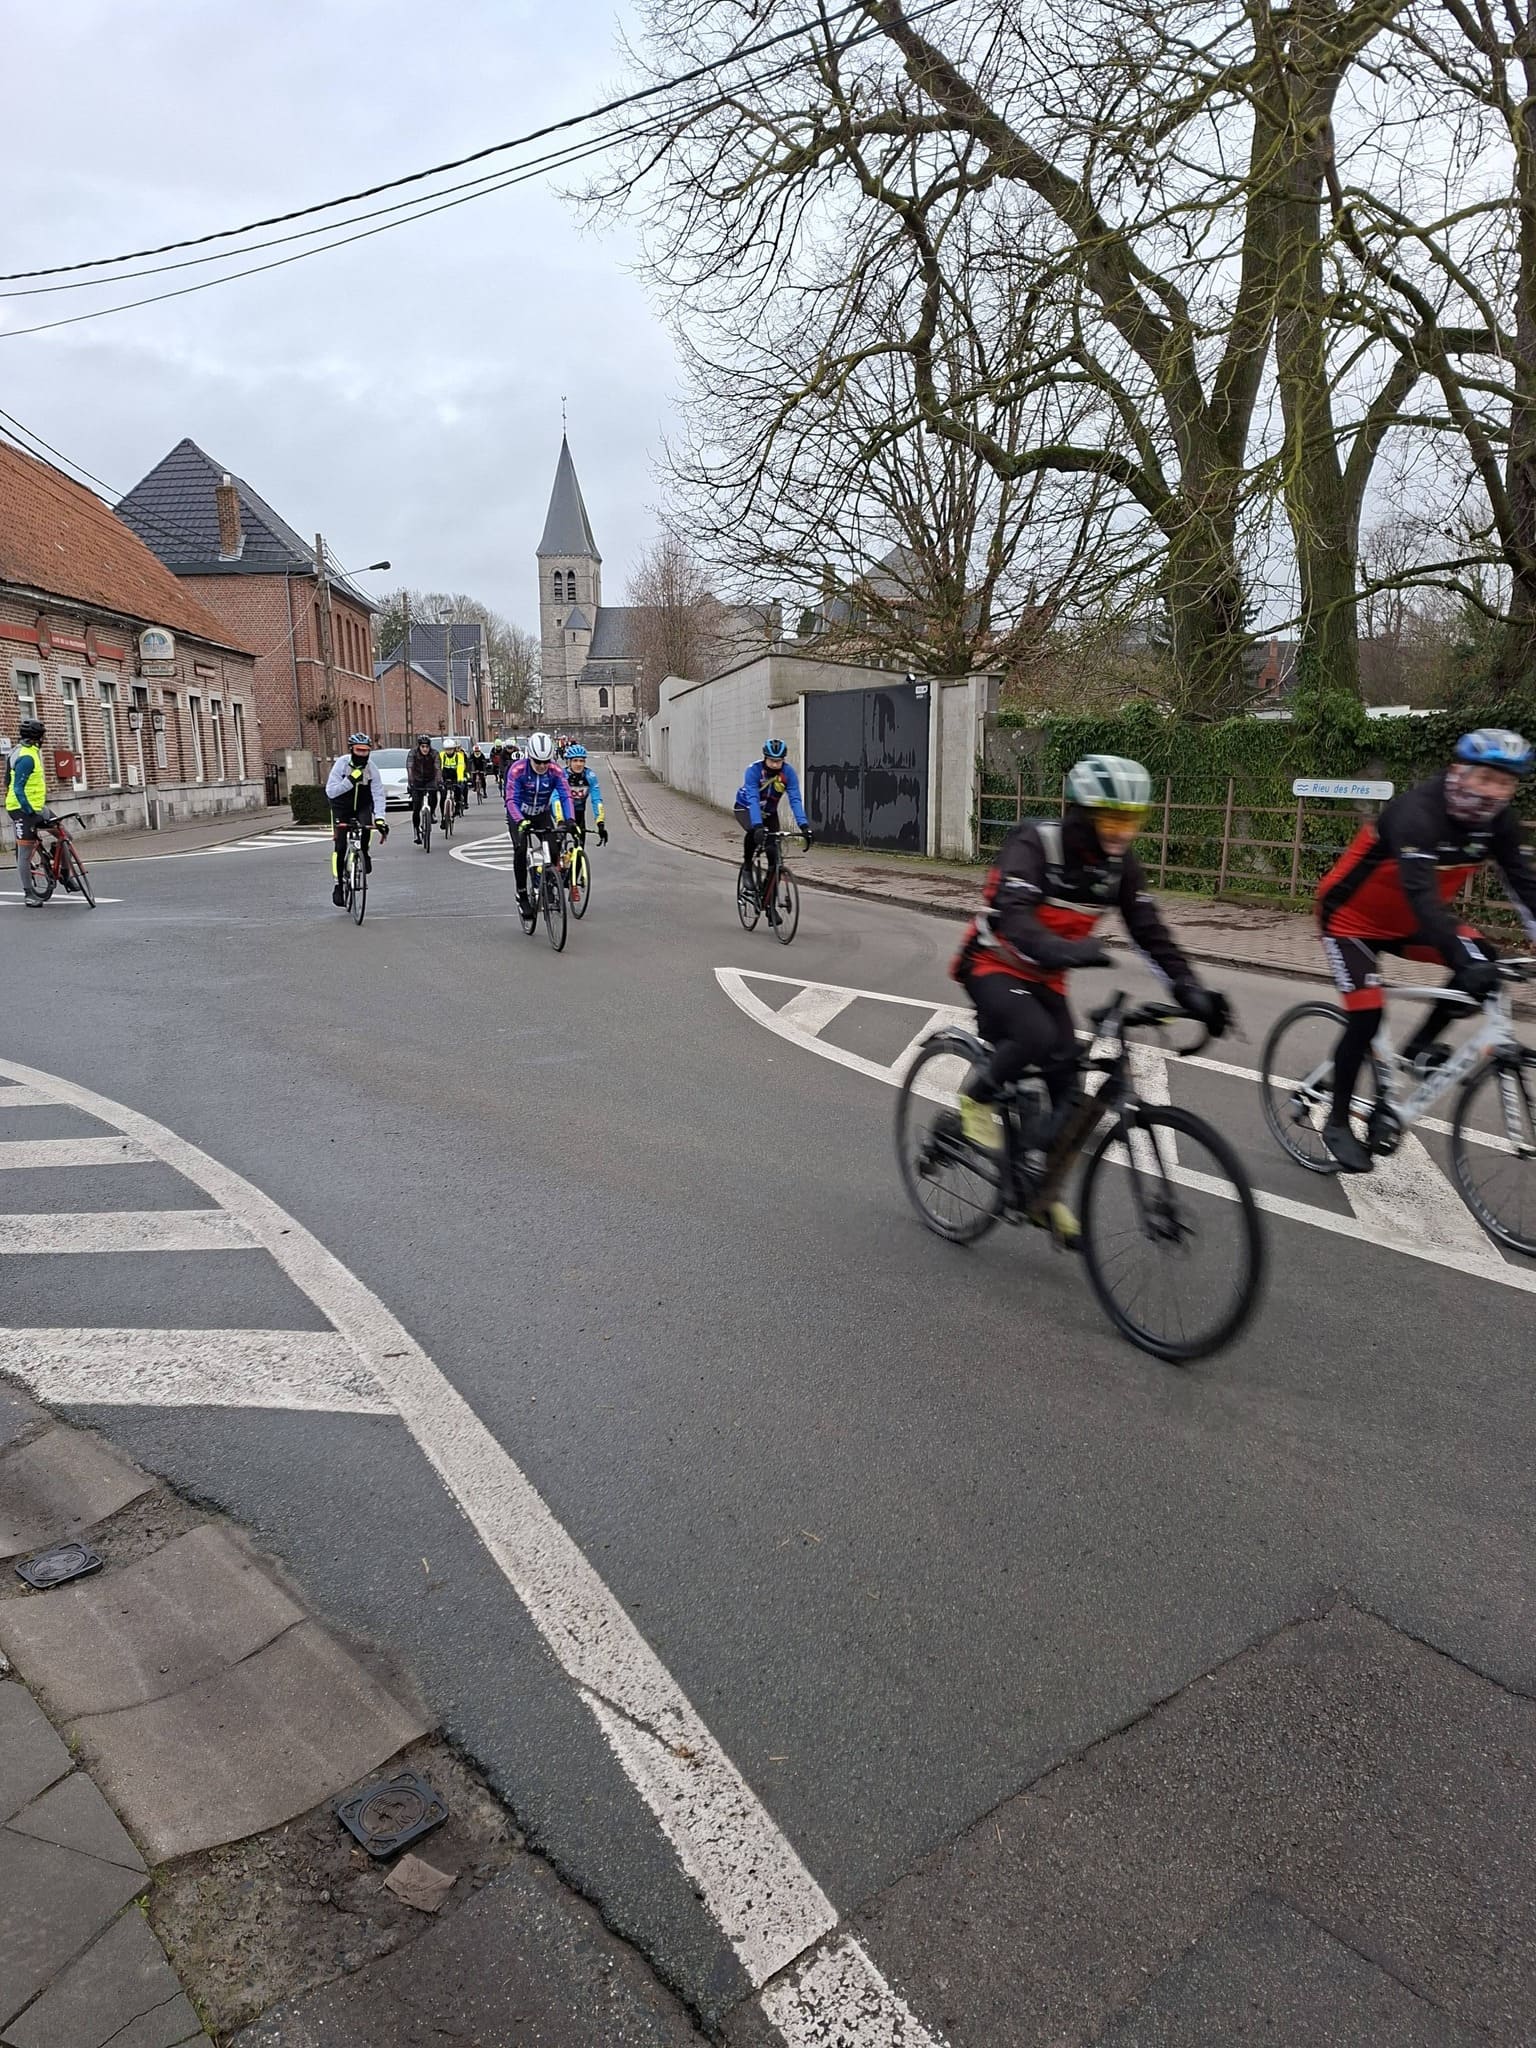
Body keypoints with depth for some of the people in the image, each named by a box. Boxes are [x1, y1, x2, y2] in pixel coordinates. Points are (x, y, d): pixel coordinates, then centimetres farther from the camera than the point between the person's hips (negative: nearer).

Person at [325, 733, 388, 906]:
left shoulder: (372, 767, -16)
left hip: (363, 806, 1)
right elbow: (330, 791, -26)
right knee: (340, 846, -8)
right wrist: (350, 780, -38)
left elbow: (378, 794, -19)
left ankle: (364, 853, 0)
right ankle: (338, 886, 3)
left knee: (366, 828, -32)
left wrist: (379, 818, -31)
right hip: (341, 807, -1)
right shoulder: (341, 763, -21)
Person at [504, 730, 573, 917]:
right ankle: (522, 894, -9)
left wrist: (570, 820, -43)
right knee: (520, 849, -23)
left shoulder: (556, 770, -21)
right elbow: (511, 799, -32)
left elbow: (566, 796, -26)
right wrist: (520, 821, -48)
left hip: (542, 814, 2)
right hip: (519, 816, -2)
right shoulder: (518, 769, -27)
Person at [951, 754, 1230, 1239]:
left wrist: (1190, 988, -19)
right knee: (1036, 1037, -34)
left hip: (1045, 977, 6)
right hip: (993, 966, -6)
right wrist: (1065, 950, -57)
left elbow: (1150, 930, -6)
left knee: (1065, 1075, -3)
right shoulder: (1035, 844, -24)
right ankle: (978, 1095, -4)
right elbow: (1013, 916, -39)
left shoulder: (1119, 862, -6)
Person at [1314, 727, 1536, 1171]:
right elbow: (1422, 894, -43)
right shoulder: (1417, 813, -31)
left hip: (1405, 921, 7)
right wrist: (1463, 960, -53)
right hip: (1352, 918, -7)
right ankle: (1337, 1122, 2)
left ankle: (1420, 1045, 5)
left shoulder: (1496, 821, -9)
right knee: (1367, 1015, -14)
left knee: (1482, 958, -13)